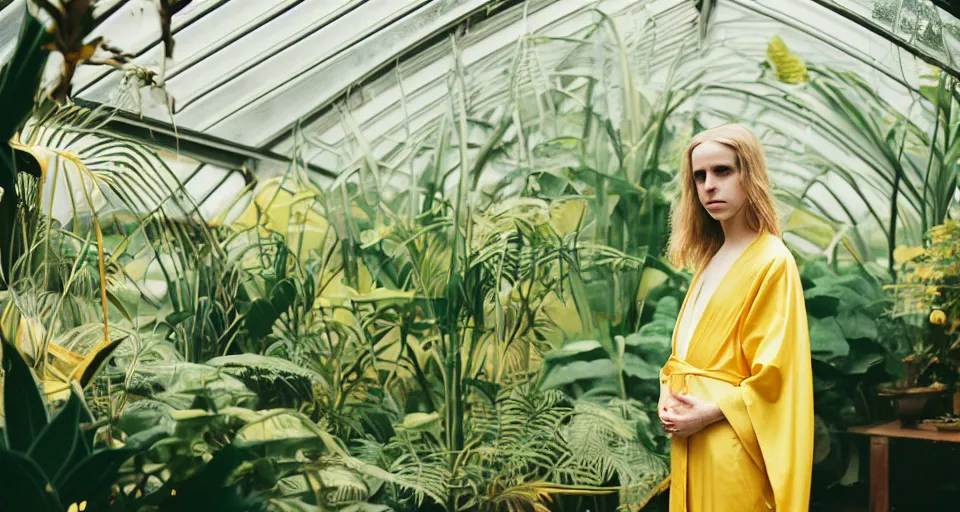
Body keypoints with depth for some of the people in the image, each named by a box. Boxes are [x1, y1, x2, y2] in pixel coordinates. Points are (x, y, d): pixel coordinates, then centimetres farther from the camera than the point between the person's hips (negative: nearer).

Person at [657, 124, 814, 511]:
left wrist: (709, 413, -16)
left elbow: (775, 371, -16)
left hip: (731, 439, -7)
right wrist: (666, 394, 1)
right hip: (688, 439, 7)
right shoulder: (708, 258, 12)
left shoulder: (772, 262, -12)